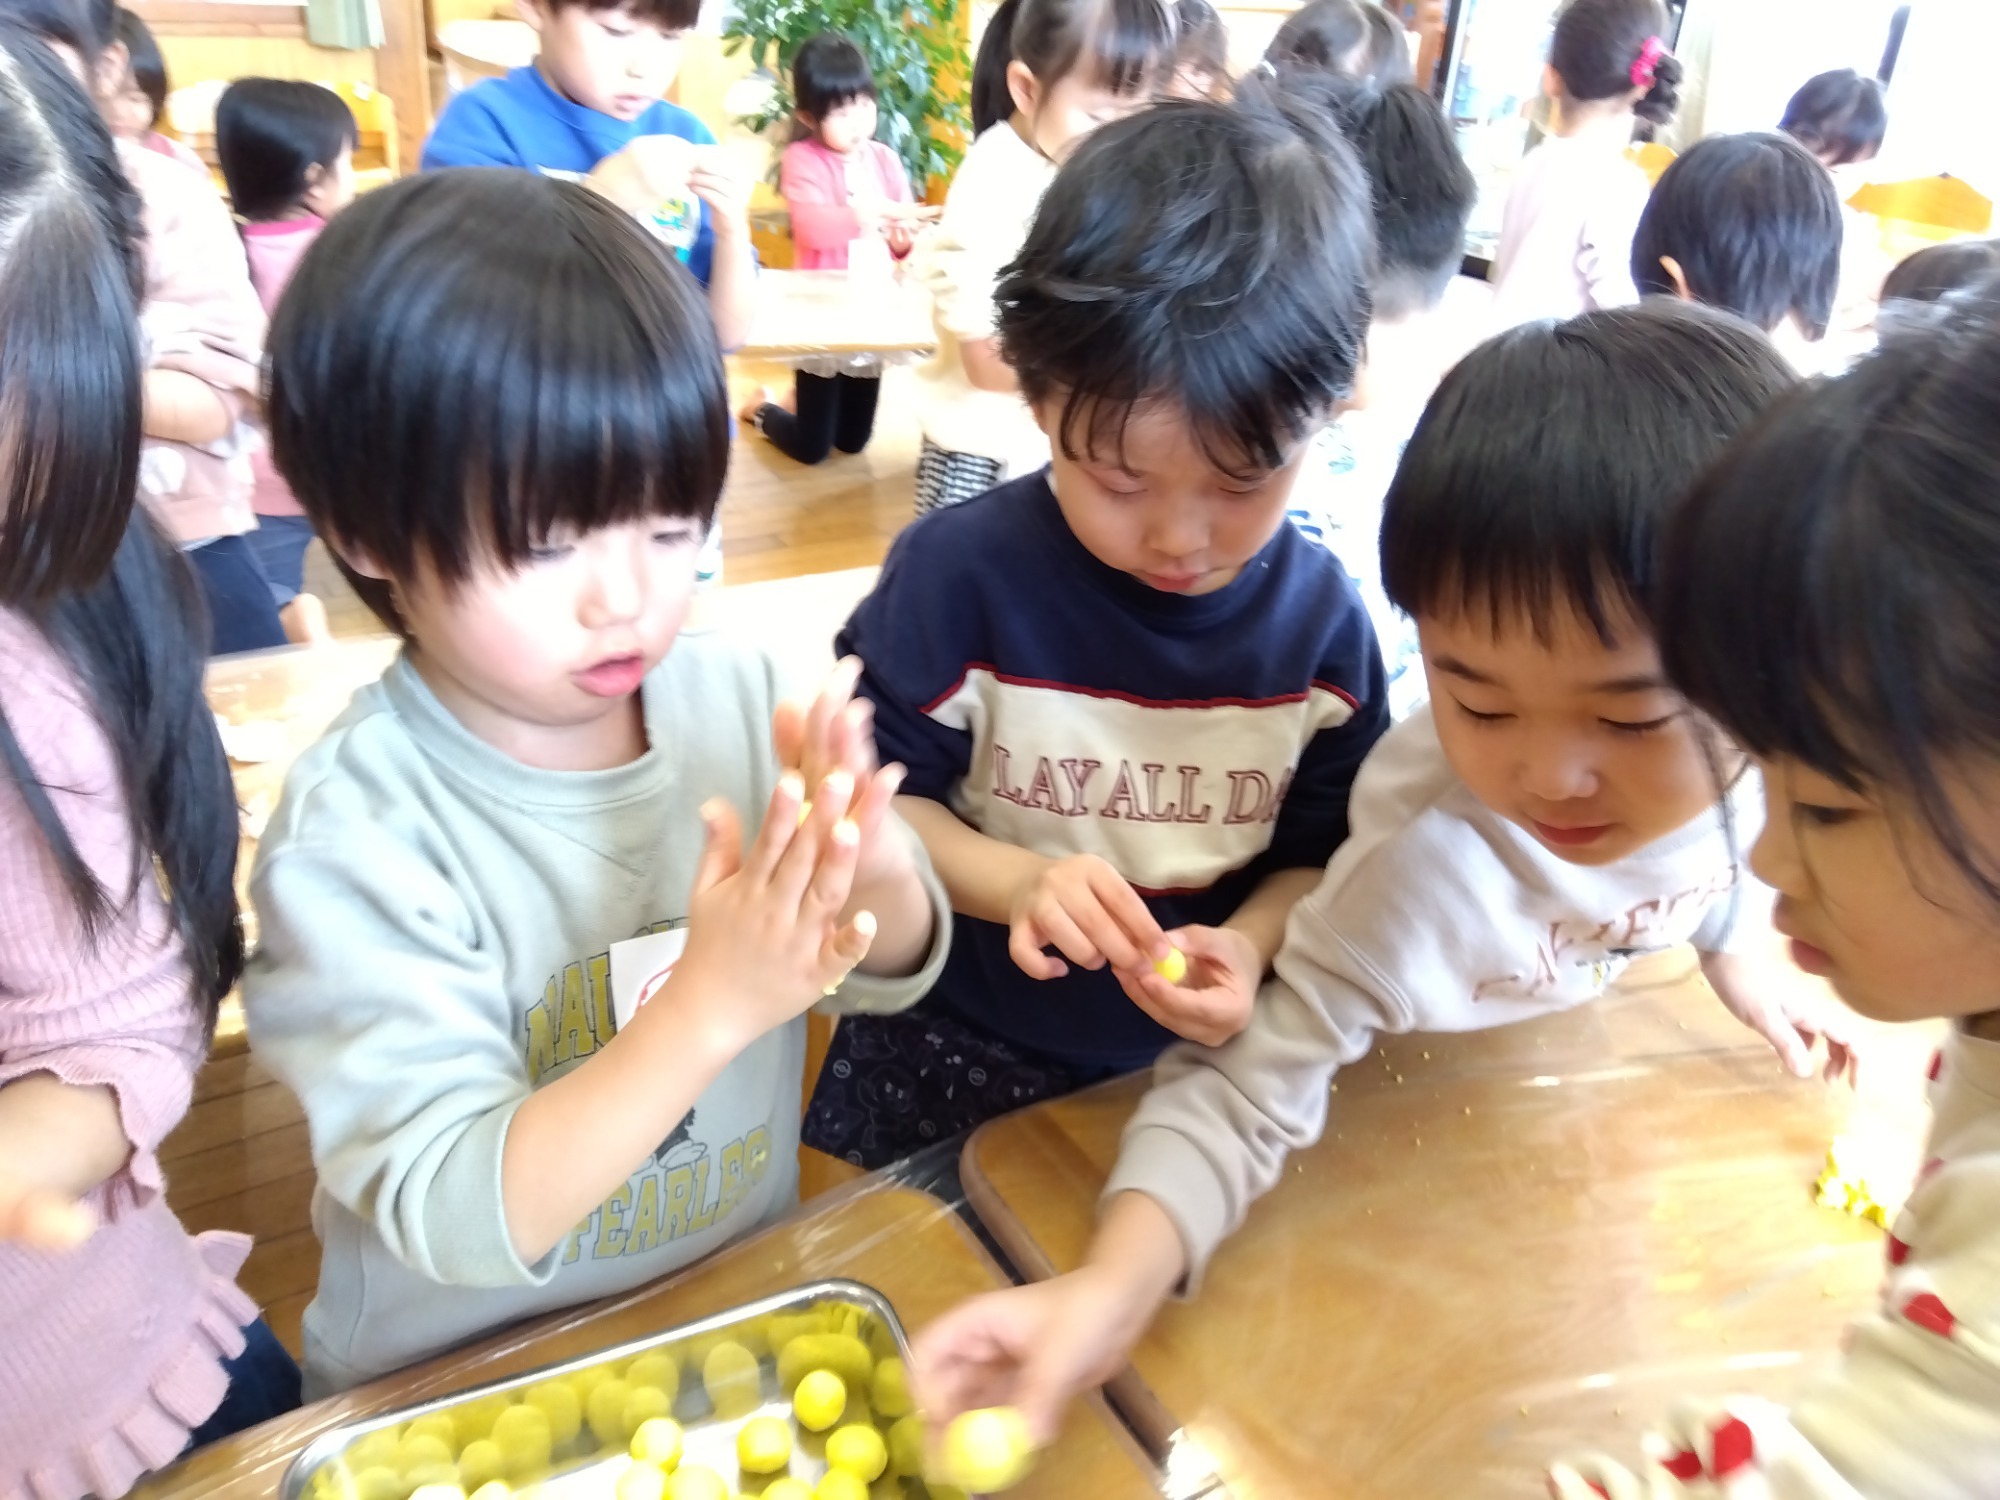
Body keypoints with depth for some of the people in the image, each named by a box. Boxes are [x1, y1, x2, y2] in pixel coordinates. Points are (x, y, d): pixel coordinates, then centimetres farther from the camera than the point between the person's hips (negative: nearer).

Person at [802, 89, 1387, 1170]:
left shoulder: (1320, 618, -11)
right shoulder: (959, 572, -20)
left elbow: (1320, 855, -1)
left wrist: (1247, 943, -21)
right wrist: (1018, 881, -28)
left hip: (1193, 1070, 2)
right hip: (949, 1056, -1)